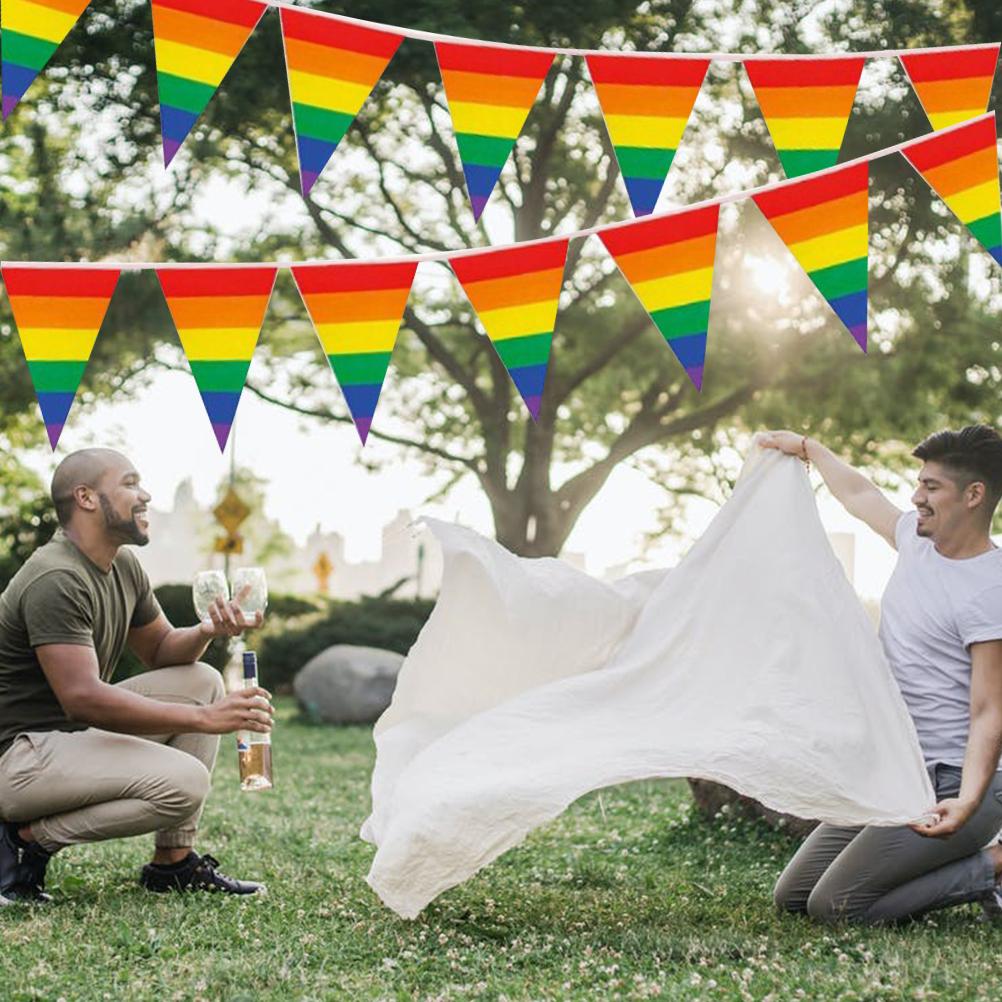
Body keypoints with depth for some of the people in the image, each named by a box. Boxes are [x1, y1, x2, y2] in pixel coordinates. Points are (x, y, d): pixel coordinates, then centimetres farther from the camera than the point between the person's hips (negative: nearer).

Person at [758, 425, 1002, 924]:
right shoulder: (917, 537, 6)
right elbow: (860, 495, 28)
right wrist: (808, 448, 37)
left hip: (947, 784, -9)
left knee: (835, 907, -17)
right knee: (791, 896, 8)